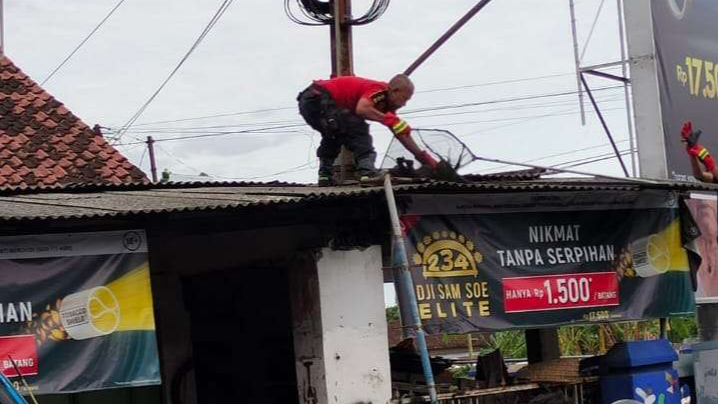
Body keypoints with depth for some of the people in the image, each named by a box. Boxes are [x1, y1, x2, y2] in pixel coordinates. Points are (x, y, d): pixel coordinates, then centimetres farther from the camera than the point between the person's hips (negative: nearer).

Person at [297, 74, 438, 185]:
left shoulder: (385, 101, 18)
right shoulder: (380, 90, -10)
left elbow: (402, 135, 21)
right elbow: (361, 109, -31)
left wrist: (423, 156, 19)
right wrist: (387, 119, -20)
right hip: (317, 98, -10)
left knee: (334, 136, 32)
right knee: (357, 128, -13)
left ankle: (324, 176, 28)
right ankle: (367, 173, -21)